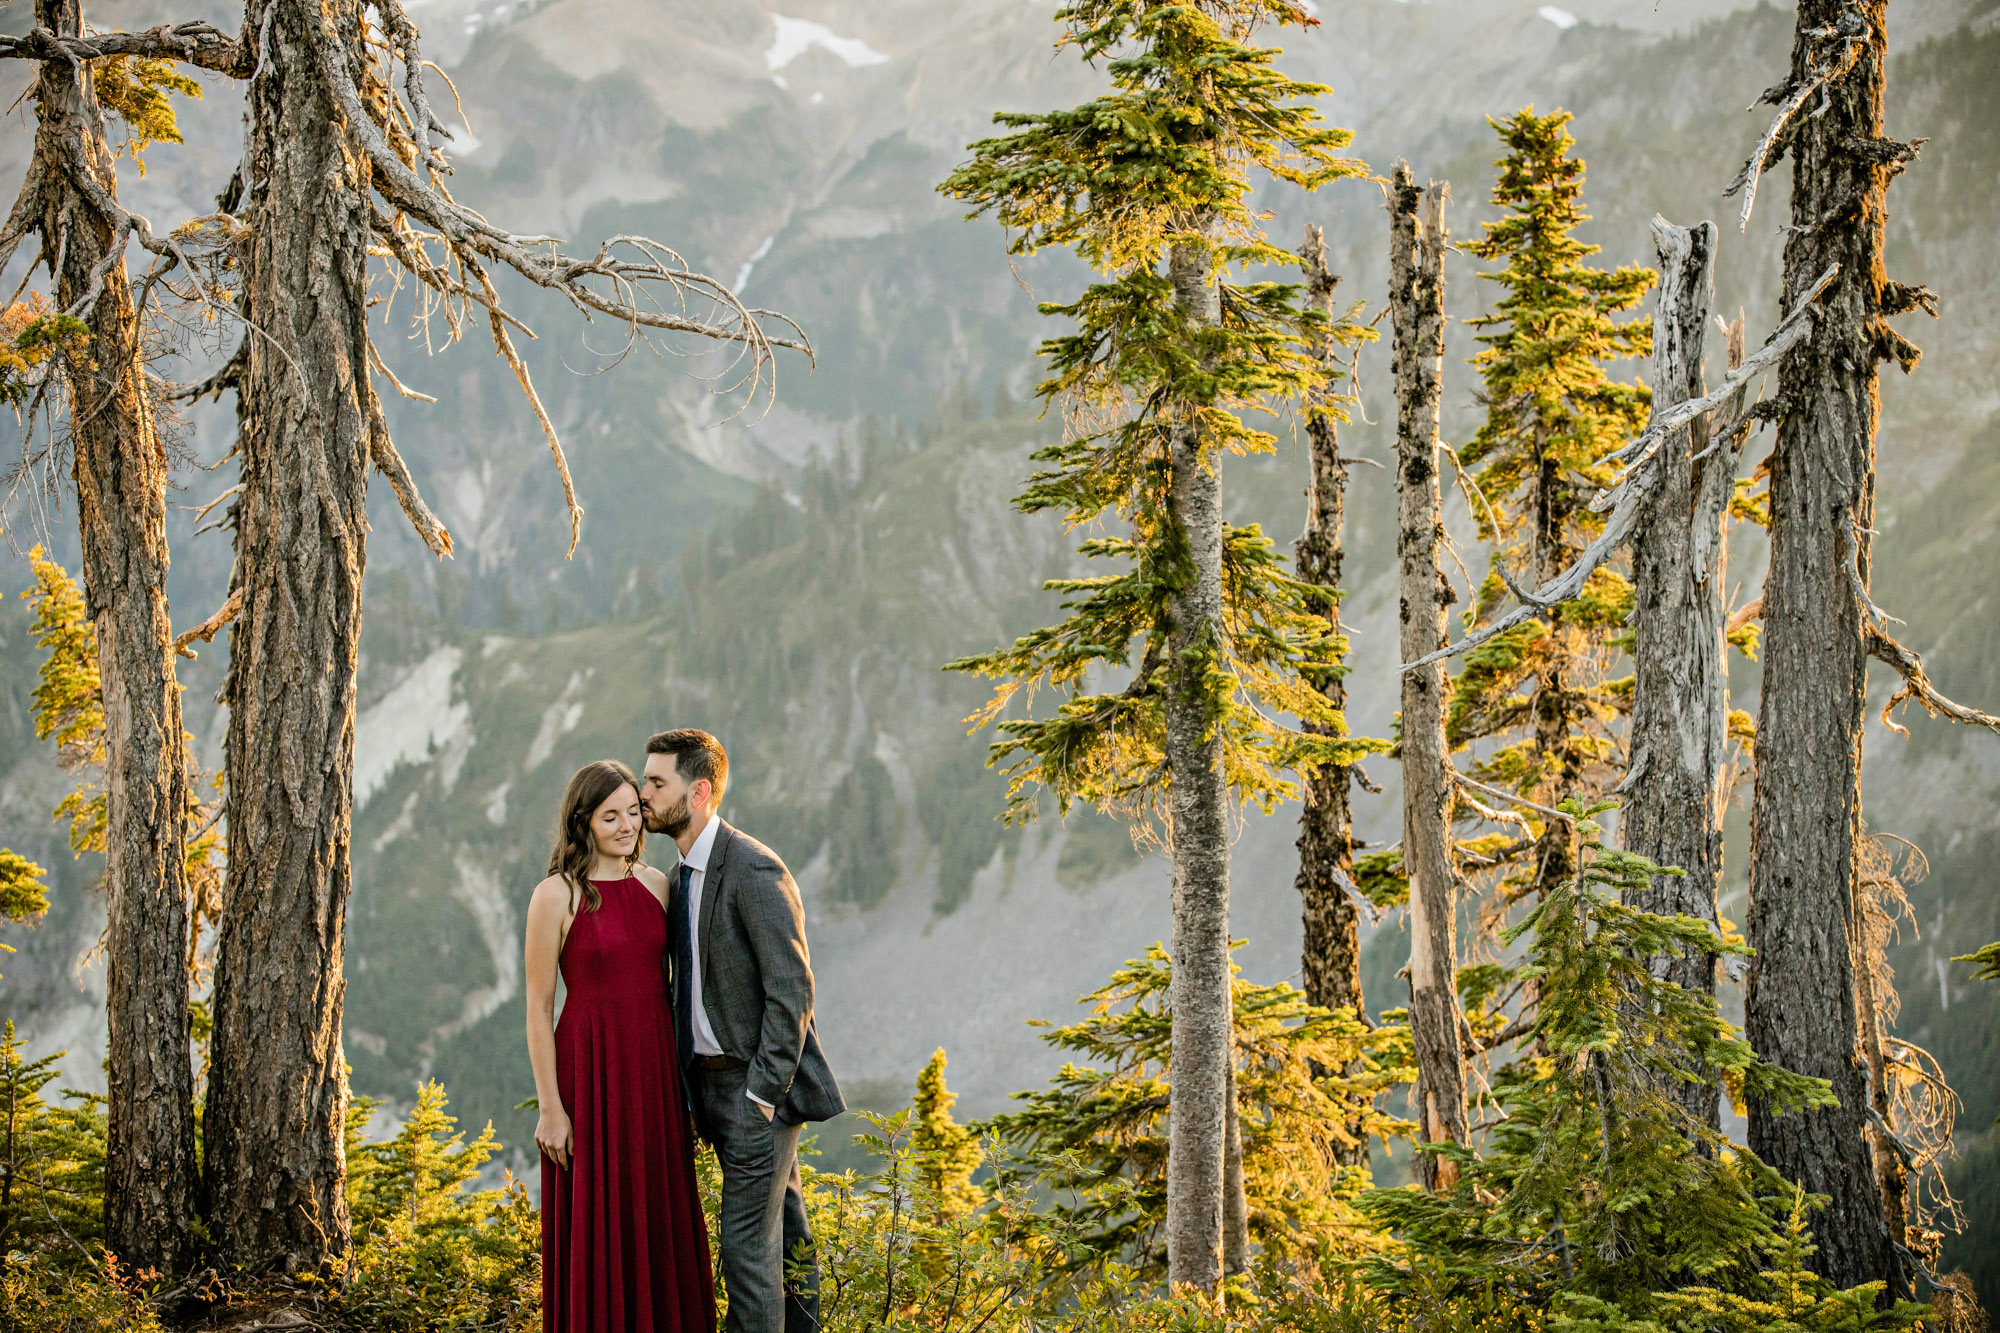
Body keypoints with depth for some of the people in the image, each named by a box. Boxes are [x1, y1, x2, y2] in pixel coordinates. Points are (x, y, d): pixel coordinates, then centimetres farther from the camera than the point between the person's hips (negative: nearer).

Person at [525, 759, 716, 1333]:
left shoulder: (655, 885, 7)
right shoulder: (556, 896, -8)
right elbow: (538, 1008, -7)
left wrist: (685, 1080, 10)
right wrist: (551, 1107, -10)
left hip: (656, 1069, 5)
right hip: (591, 1069, -5)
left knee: (662, 1217, 9)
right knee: (598, 1225, 1)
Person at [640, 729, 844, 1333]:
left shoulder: (754, 870, -17)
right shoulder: (682, 875, 11)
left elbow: (791, 989, -19)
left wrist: (762, 1090, -21)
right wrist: (694, 1086, 10)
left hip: (758, 1082, -9)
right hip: (712, 1078, 9)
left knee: (747, 1244, -8)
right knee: (785, 1232, 17)